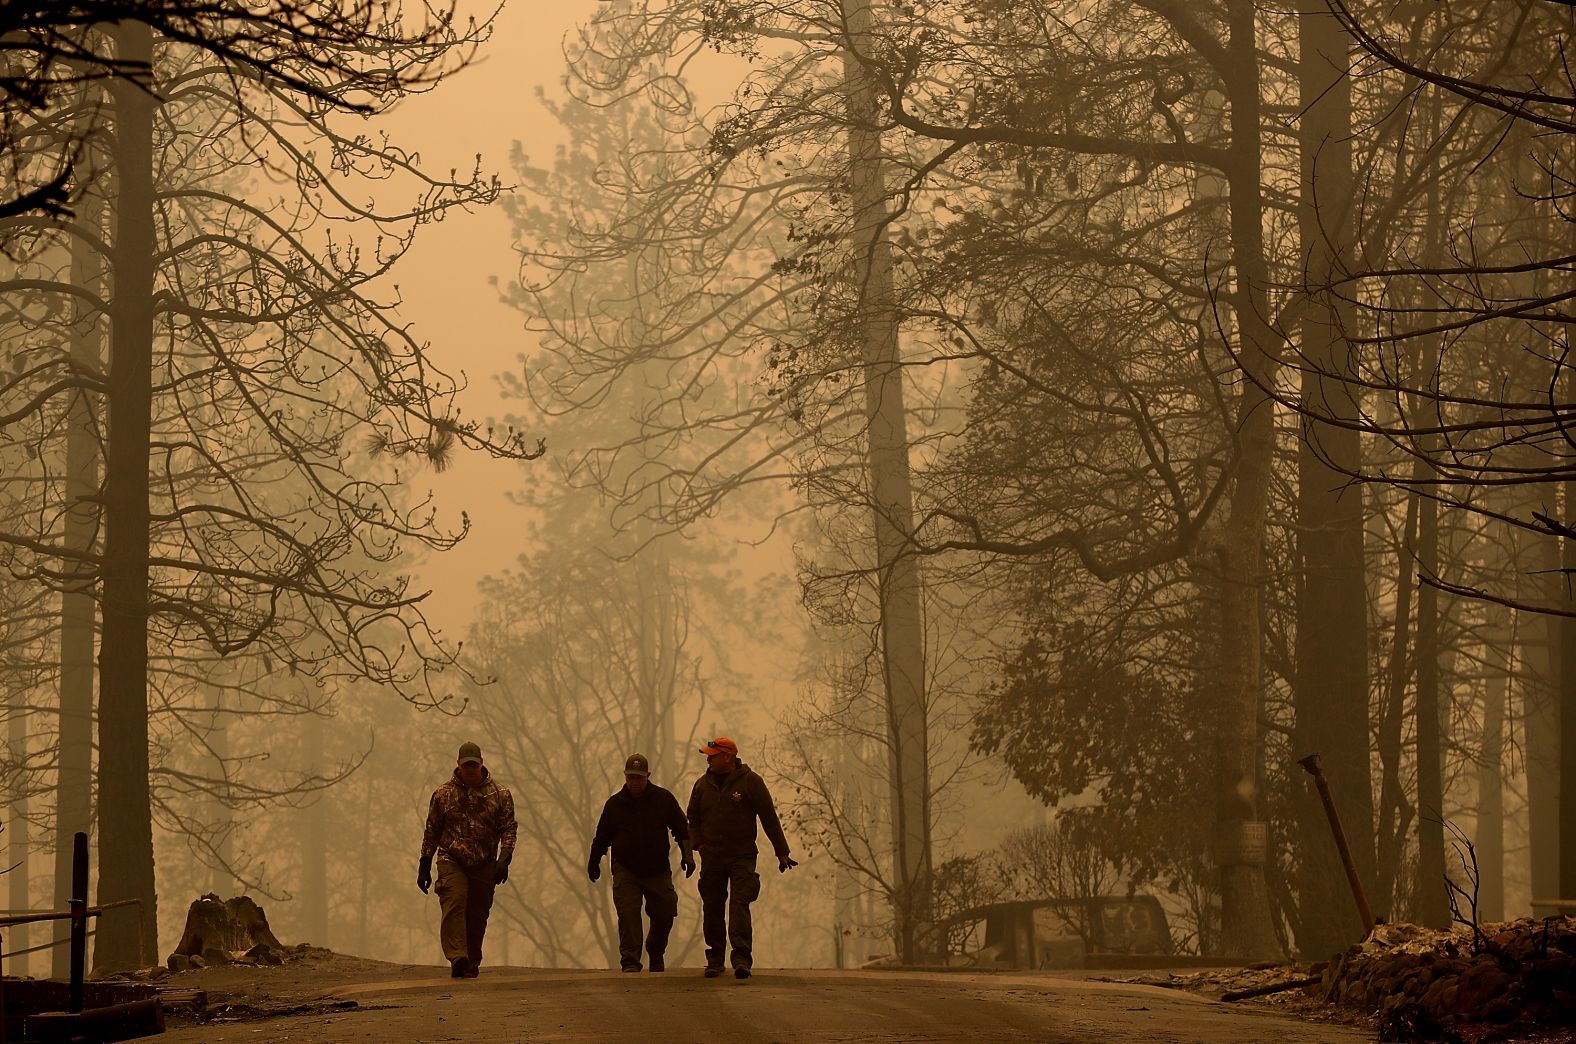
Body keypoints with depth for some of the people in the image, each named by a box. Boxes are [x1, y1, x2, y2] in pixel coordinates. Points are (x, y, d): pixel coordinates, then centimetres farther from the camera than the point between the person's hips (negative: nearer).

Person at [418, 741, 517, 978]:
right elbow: (431, 831, 11)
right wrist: (424, 866, 9)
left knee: (478, 916, 4)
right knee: (454, 905, -20)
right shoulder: (443, 794, 5)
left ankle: (471, 964, 15)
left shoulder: (500, 794, 4)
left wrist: (504, 859, -12)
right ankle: (457, 958, -31)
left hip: (485, 865, 1)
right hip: (451, 861, -1)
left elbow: (508, 829, 3)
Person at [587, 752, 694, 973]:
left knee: (664, 914, 6)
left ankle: (656, 955, 31)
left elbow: (681, 828, 7)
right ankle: (630, 961, -15)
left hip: (658, 871, 1)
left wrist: (687, 855, -2)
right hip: (625, 870, -1)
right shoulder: (615, 804, 1)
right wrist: (594, 862, 17)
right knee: (628, 913, -15)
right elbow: (602, 836, 11)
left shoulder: (664, 799, 1)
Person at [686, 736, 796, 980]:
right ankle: (715, 959, 14)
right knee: (712, 908, 4)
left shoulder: (750, 781, -3)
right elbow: (693, 819, 20)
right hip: (712, 858, 4)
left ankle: (741, 958, -21)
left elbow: (769, 818, -1)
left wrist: (781, 852, -1)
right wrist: (699, 844, 3)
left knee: (739, 904, -16)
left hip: (742, 857, -4)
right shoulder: (703, 785, 9)